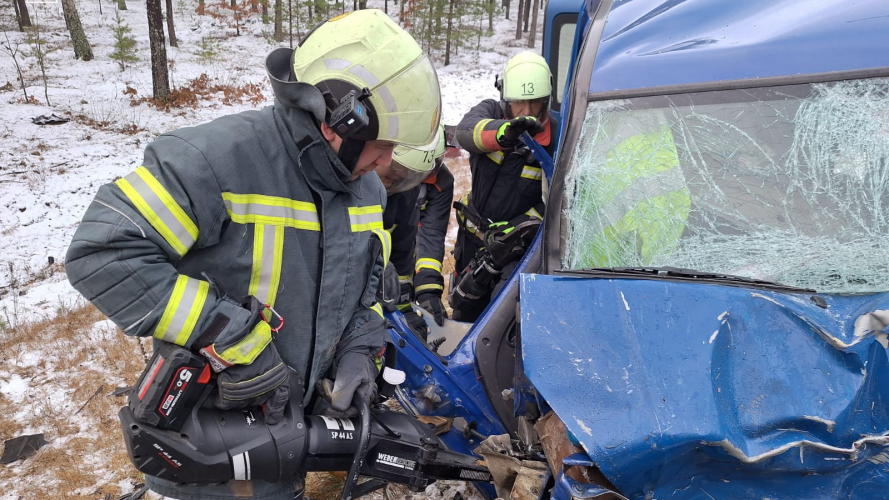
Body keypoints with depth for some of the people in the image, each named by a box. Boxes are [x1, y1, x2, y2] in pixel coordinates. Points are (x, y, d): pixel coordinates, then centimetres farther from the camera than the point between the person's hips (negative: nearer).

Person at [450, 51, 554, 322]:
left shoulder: (554, 139, -17)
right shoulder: (491, 111, -11)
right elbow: (465, 131, -36)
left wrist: (523, 225, -29)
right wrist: (504, 132, -57)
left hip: (517, 241, -3)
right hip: (473, 232, 4)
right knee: (464, 309, 21)